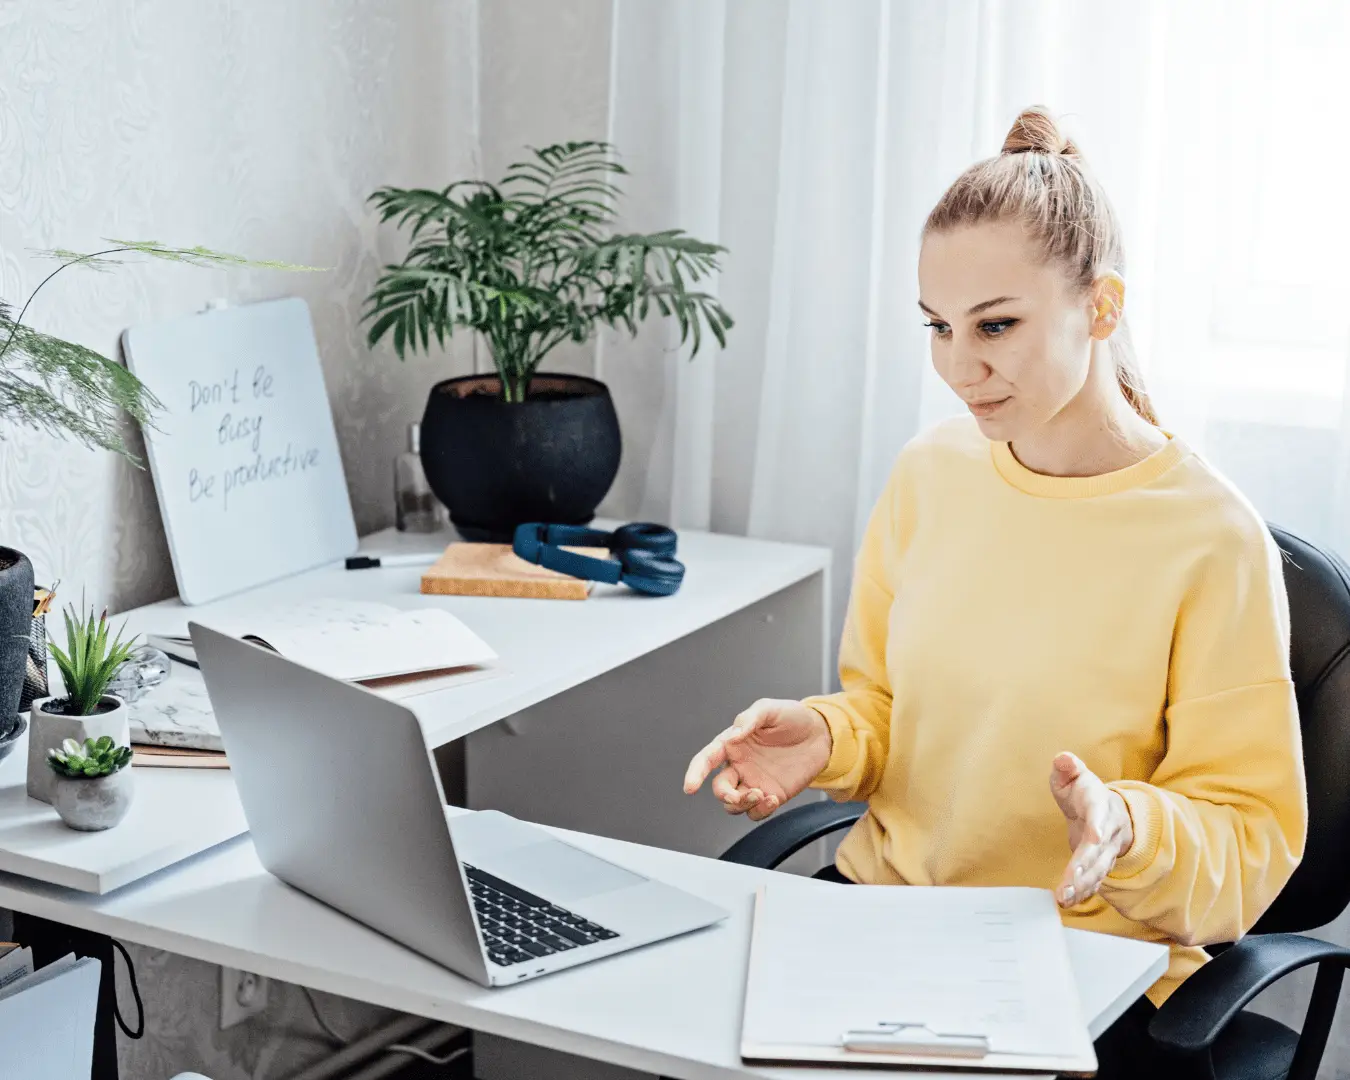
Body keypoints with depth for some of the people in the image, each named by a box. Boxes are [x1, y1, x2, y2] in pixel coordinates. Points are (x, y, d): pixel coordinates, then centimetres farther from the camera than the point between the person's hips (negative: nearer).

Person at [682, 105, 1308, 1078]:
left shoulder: (1214, 540, -11)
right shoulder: (929, 475, 5)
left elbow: (1252, 843, -8)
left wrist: (1126, 829, -28)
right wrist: (821, 739, -7)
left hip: (1082, 963, -4)